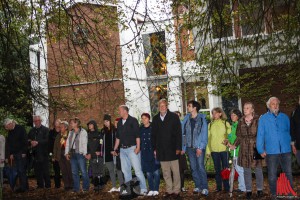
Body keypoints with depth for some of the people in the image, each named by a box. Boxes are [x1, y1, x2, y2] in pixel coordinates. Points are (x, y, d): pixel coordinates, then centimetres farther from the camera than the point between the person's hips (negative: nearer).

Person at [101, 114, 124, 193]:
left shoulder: (115, 130, -4)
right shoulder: (103, 131, 11)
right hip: (107, 153, 5)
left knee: (117, 169, -5)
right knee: (111, 170, 7)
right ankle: (114, 187, 12)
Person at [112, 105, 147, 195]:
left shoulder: (133, 120, -5)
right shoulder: (119, 123, 14)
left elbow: (137, 135, -10)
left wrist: (138, 147, -17)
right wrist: (115, 149, 17)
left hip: (132, 148, -7)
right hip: (123, 149, 7)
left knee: (137, 169, -9)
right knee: (125, 171, 9)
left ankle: (143, 189, -4)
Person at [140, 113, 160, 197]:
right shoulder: (140, 129, 9)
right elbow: (139, 140, 12)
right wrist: (139, 149, 5)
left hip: (154, 152, -3)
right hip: (144, 153, 3)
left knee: (156, 171, -2)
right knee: (148, 172, 5)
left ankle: (156, 189, 6)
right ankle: (151, 189, 12)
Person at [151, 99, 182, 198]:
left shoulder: (174, 117, -1)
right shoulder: (155, 119, 9)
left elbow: (178, 133, -5)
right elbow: (153, 135, 11)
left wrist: (178, 148, -11)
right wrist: (154, 148, 6)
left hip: (172, 149, -3)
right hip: (161, 150, 3)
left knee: (175, 171, 2)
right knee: (165, 172, 8)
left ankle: (176, 190, 11)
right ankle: (169, 190, 17)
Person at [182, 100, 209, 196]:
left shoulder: (202, 118, -3)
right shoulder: (187, 118, 8)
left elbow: (204, 134, -6)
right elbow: (183, 132, 6)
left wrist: (200, 147, -12)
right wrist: (183, 147, 0)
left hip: (199, 147, -4)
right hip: (190, 147, 4)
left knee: (200, 166, -8)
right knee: (193, 167, 7)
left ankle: (204, 187, -3)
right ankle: (197, 186, 16)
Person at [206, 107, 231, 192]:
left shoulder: (226, 123, 2)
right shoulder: (210, 124, 8)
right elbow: (208, 138, 6)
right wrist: (208, 150, 1)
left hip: (224, 149, -2)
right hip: (214, 150, 2)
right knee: (217, 169, 9)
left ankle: (226, 187, 10)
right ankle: (218, 187, 18)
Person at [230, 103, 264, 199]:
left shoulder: (258, 120, -3)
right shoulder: (241, 121, 8)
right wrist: (234, 145, -2)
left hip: (256, 148, -3)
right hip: (244, 149, 3)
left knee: (258, 169, 4)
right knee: (246, 170, 6)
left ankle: (260, 189, 19)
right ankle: (248, 190, 16)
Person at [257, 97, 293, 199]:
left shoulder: (284, 117, 8)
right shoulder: (263, 118, 1)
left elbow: (290, 132, 15)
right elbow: (260, 135, -1)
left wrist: (292, 143, 8)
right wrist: (261, 150, -5)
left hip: (286, 150, 2)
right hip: (271, 151, -2)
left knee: (288, 173, 9)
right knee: (272, 174, 7)